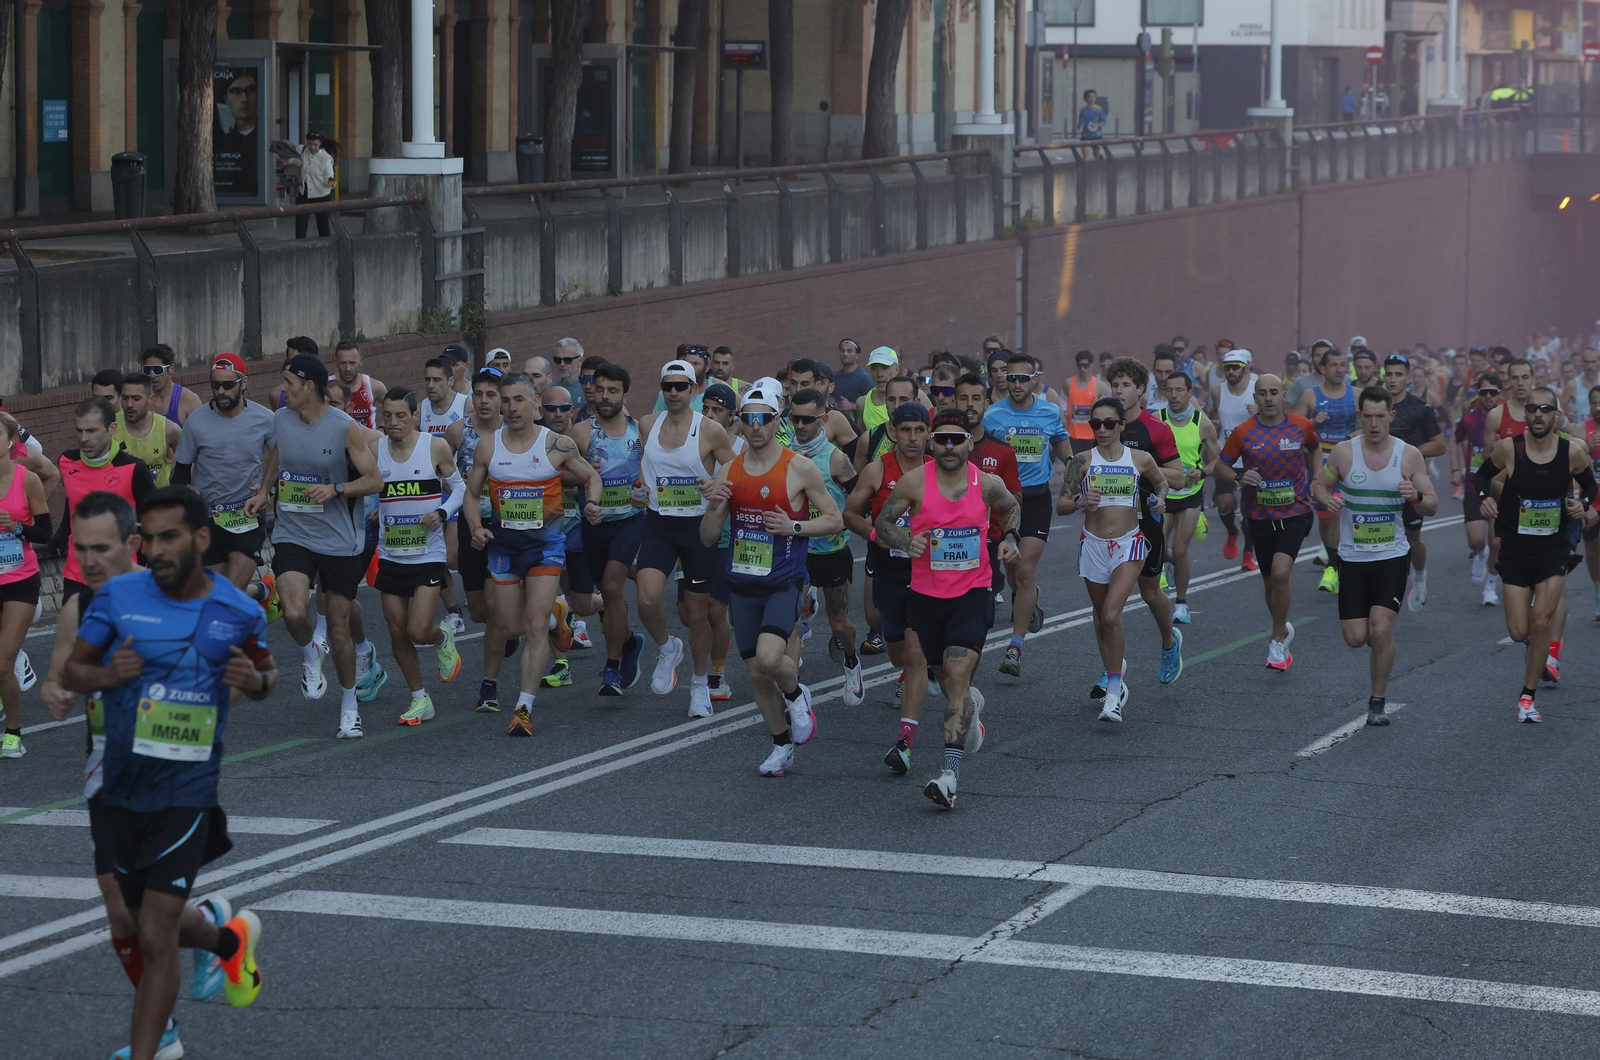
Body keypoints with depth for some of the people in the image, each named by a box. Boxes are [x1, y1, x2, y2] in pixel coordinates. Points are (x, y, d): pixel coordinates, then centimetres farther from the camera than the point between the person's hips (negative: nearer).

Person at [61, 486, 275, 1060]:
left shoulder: (240, 612, -4)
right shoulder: (118, 596, -6)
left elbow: (266, 672, 14)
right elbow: (70, 670, 3)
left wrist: (256, 681, -11)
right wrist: (107, 674, -20)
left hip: (186, 792, -3)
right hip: (119, 789, 3)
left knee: (156, 941, -11)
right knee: (153, 924, 20)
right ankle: (231, 939, 52)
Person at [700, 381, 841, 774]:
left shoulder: (799, 469, -7)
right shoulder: (728, 472, 5)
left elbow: (835, 520, 0)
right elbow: (708, 538, 7)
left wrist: (794, 527, -16)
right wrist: (714, 507, -13)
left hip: (783, 583, -4)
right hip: (742, 583, 5)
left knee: (769, 658, -25)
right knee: (756, 672, 8)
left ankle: (796, 694, 9)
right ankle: (783, 745, 27)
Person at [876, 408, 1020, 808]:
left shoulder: (987, 484, -3)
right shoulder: (914, 482, -7)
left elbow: (1011, 508, 19)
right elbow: (883, 521, 4)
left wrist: (1011, 539, 1)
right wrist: (906, 542, -15)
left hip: (972, 594, -2)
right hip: (926, 595, 2)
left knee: (957, 676, -18)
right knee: (946, 678, 17)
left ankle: (950, 774, -26)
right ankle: (972, 703, 56)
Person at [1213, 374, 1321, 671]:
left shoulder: (1301, 425, -2)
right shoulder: (1244, 432, -5)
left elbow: (1315, 448, 20)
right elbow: (1219, 467, 2)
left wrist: (1316, 480, 8)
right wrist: (1239, 477, -17)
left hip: (1294, 513, -2)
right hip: (1260, 516, 2)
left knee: (1280, 574, -20)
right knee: (1270, 582, 11)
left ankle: (1277, 641, -6)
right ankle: (1283, 630, 38)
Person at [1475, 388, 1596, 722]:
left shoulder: (1573, 453, -10)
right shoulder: (1508, 449, -13)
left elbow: (1589, 483, 11)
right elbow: (1484, 474, 7)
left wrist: (1584, 504, -9)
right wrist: (1486, 496, -12)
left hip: (1553, 550, 0)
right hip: (1514, 552, 0)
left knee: (1541, 625, -8)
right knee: (1519, 632, 0)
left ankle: (1528, 697, 6)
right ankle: (1534, 645, 39)